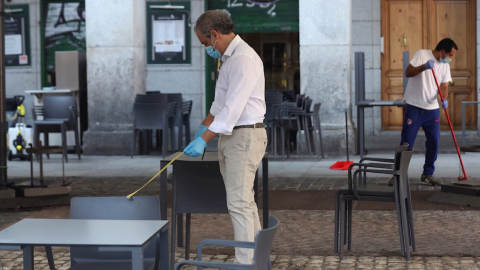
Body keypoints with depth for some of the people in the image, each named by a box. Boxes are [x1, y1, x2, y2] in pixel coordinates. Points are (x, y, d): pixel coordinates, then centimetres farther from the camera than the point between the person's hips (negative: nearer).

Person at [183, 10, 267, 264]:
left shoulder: (243, 59, -19)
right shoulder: (229, 57, 14)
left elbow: (233, 107, -25)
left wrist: (204, 140, -25)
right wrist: (202, 128, 21)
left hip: (245, 137, -10)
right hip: (231, 136, 11)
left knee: (239, 203, -11)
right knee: (245, 201, 15)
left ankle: (245, 263, -8)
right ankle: (257, 259, 23)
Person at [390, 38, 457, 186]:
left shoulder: (445, 66, 10)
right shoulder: (422, 54, -8)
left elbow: (444, 85, 9)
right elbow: (408, 72, -16)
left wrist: (444, 99, -12)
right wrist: (424, 67, -32)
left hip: (432, 109, 6)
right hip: (414, 107, -6)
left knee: (434, 141, 3)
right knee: (406, 142, -3)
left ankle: (428, 174, 15)